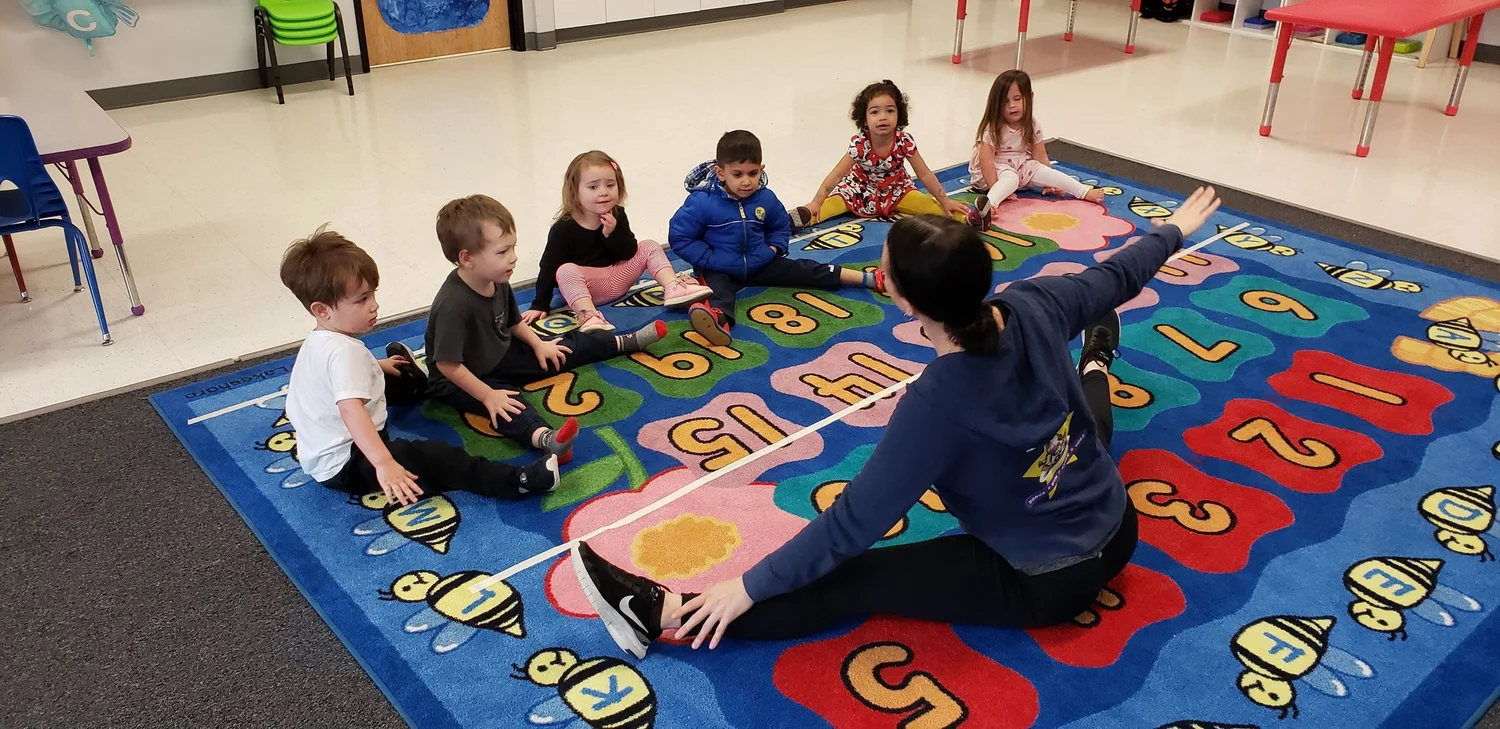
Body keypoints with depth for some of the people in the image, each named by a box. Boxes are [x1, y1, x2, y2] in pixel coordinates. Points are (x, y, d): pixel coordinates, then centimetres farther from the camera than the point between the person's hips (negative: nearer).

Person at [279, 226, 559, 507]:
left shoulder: (320, 341, 5)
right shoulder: (344, 351, -30)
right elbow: (352, 411, -45)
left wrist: (376, 366, 43)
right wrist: (384, 463, -56)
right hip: (344, 465, -12)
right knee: (430, 457, -30)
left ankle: (412, 379, 68)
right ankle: (519, 482, -41)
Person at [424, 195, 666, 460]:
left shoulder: (498, 282, -9)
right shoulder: (454, 305, -36)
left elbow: (513, 322, 12)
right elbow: (447, 364, -33)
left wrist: (538, 345, 11)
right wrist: (487, 395, -31)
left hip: (500, 355, 8)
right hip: (460, 382, -8)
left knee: (561, 350, 12)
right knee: (507, 405, -36)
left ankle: (626, 342, 26)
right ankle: (544, 437, -64)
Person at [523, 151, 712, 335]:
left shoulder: (617, 216, -3)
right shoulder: (564, 229, -16)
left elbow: (629, 253, -4)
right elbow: (549, 267, -12)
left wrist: (612, 234, -23)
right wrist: (540, 305, -13)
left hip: (618, 278, 5)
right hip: (585, 286, -4)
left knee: (649, 247, -3)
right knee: (566, 271, -34)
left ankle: (673, 288, -19)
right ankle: (588, 315, -49)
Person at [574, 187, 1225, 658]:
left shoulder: (937, 403, -33)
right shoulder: (1033, 305, -16)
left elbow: (854, 524, -29)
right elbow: (1114, 277, 5)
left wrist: (750, 586, -22)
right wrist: (1175, 230, 26)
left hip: (1042, 584, -7)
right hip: (1114, 530, 7)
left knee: (853, 582, -14)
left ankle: (661, 613, -16)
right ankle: (1095, 369, 75)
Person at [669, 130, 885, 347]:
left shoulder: (766, 198, -2)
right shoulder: (702, 202, -19)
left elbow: (781, 228, 17)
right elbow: (679, 237, -15)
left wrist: (773, 249, -3)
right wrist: (710, 260, -20)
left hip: (760, 264, 5)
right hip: (721, 269, -4)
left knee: (803, 270, -3)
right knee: (717, 287, -38)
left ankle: (868, 279, -2)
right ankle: (717, 316, -74)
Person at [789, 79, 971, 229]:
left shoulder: (904, 141, -22)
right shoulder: (859, 143, -26)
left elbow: (924, 174, -13)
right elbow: (836, 175, -24)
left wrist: (945, 201, -13)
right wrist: (815, 203, -31)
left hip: (896, 190, 1)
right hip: (861, 190, -1)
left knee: (930, 205, -20)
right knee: (832, 203, -26)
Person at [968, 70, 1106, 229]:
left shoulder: (1032, 126, -3)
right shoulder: (992, 128, -20)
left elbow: (1040, 157, 0)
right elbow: (985, 160, -26)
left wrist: (1049, 182, -6)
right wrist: (997, 188, -31)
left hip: (1020, 168, 6)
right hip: (994, 171, -6)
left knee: (1045, 172, -15)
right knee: (1011, 178, -37)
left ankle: (1085, 192, -17)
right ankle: (988, 203, -65)